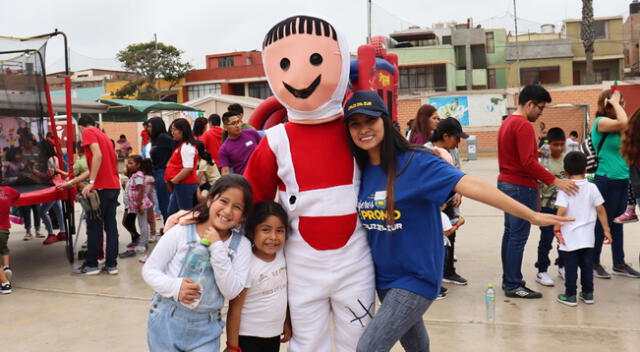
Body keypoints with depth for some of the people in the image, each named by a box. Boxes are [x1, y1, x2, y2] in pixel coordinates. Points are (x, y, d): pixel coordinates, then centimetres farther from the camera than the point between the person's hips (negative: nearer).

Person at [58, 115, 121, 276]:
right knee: (110, 226, 8)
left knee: (94, 227, 1)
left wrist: (91, 183, -21)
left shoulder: (88, 132, -1)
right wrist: (71, 182, 27)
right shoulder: (103, 136, 24)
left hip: (101, 187, -8)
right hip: (114, 186, 8)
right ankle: (111, 264, 9)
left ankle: (91, 265, 8)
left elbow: (97, 155, -19)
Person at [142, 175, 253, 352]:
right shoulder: (180, 232, -8)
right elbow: (149, 270, -2)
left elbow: (231, 292, -13)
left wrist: (217, 247, -19)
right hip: (166, 323, 0)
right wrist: (175, 286, -20)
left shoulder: (241, 245, -6)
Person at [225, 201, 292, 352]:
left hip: (274, 336, 6)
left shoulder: (283, 257, -4)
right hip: (247, 338, -6)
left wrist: (287, 322, 15)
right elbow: (235, 309, -15)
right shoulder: (247, 266, -21)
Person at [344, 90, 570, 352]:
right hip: (383, 277, 6)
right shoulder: (362, 170, -2)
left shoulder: (415, 162, -19)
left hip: (416, 278, -6)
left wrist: (531, 215, -33)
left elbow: (470, 186, -29)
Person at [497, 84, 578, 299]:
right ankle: (513, 286, -1)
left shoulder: (507, 123, 14)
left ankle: (509, 280, 20)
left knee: (510, 233, 13)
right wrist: (555, 181, -23)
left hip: (506, 183, 10)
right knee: (519, 237, -5)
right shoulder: (524, 126, -16)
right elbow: (528, 162, -23)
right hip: (521, 187, -10)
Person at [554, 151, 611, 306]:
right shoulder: (592, 188, -1)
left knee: (570, 266, 4)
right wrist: (606, 230, 8)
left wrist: (556, 229, -10)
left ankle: (570, 295, 10)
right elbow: (600, 210, 1)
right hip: (587, 236, 4)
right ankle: (588, 293, 22)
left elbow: (562, 211, -19)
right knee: (587, 265, 14)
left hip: (570, 237, -3)